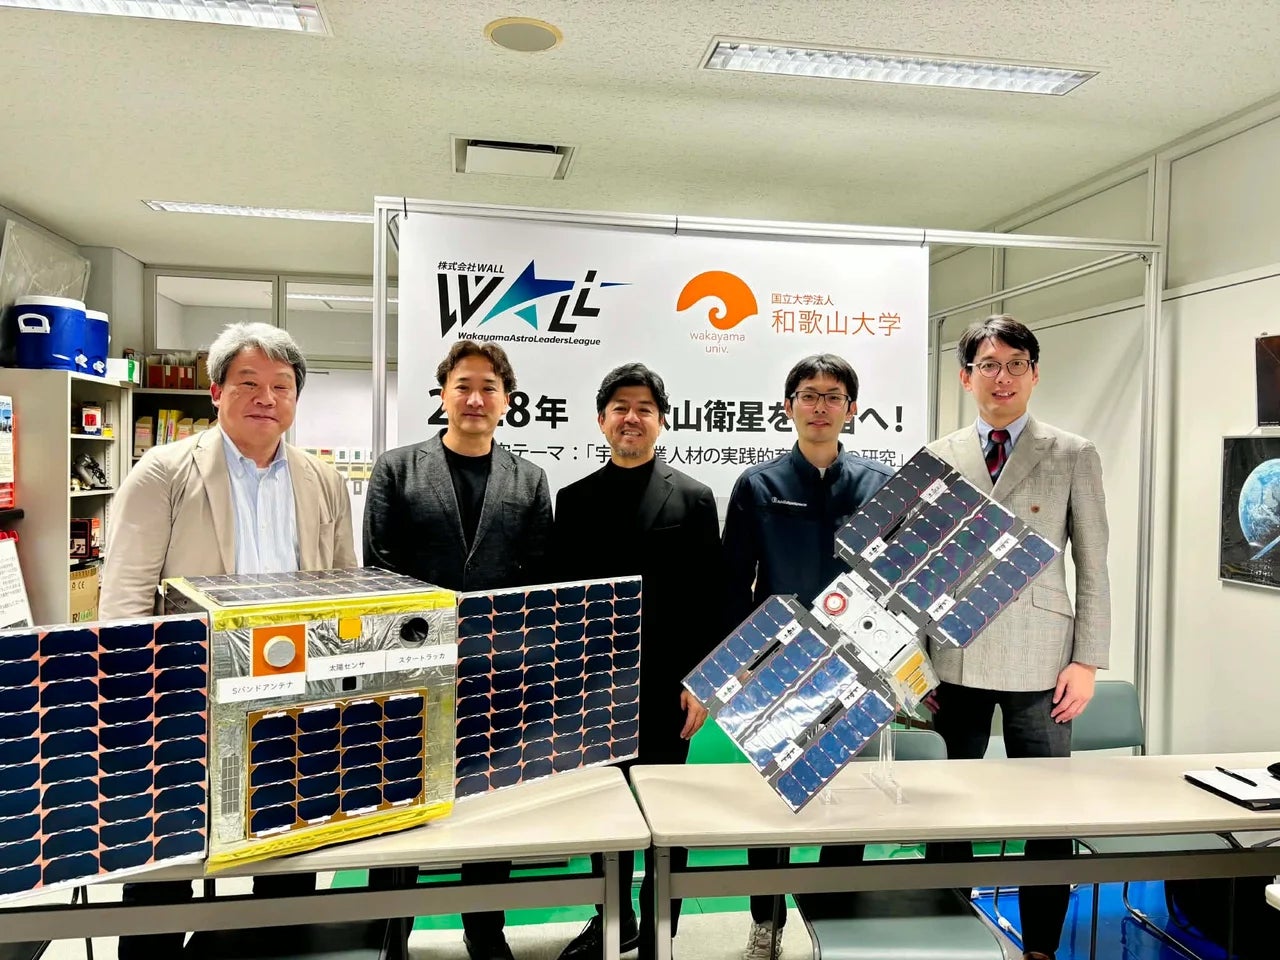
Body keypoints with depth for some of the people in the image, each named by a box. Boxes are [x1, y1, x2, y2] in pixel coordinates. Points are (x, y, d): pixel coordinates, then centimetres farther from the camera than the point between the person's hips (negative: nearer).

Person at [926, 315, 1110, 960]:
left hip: (1039, 663, -1)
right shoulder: (937, 459, 6)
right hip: (954, 662, 2)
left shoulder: (1073, 456, 3)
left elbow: (1093, 569, 3)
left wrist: (1087, 661, -3)